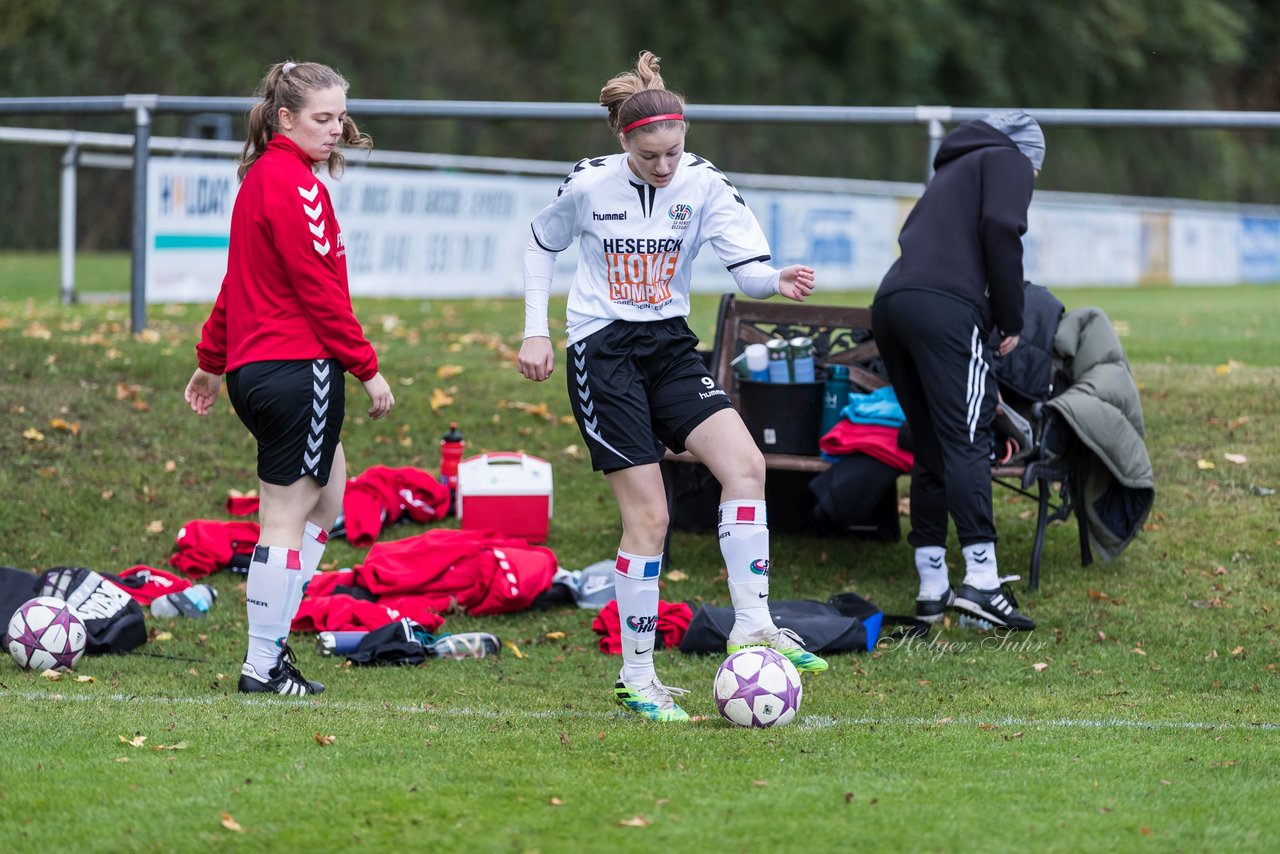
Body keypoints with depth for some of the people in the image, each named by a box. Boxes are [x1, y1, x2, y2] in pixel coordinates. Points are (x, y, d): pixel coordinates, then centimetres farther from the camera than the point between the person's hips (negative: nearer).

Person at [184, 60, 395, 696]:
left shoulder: (260, 177, 16)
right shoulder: (294, 184, -14)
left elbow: (239, 278, 23)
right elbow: (318, 287, -17)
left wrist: (212, 360, 28)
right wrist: (367, 367, -12)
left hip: (252, 367, 10)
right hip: (298, 367, -10)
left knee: (328, 484, 22)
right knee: (287, 517, -4)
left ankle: (274, 636, 17)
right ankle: (263, 667, 0)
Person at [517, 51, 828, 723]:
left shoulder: (703, 184, -6)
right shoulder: (589, 185, -10)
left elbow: (747, 265, -14)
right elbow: (541, 245, 8)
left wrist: (776, 281, -36)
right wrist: (536, 332, 4)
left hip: (670, 346, 4)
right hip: (602, 354, -4)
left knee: (745, 462, -19)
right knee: (649, 517, -9)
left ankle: (751, 627, -11)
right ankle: (637, 678, 1)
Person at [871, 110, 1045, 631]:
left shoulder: (951, 171, 36)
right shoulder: (1010, 161, 15)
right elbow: (1000, 228, -5)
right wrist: (1011, 320, 1)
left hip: (889, 304, 7)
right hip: (944, 306, -7)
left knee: (930, 448, 12)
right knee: (967, 442, -13)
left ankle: (932, 589, 11)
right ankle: (980, 580, -23)